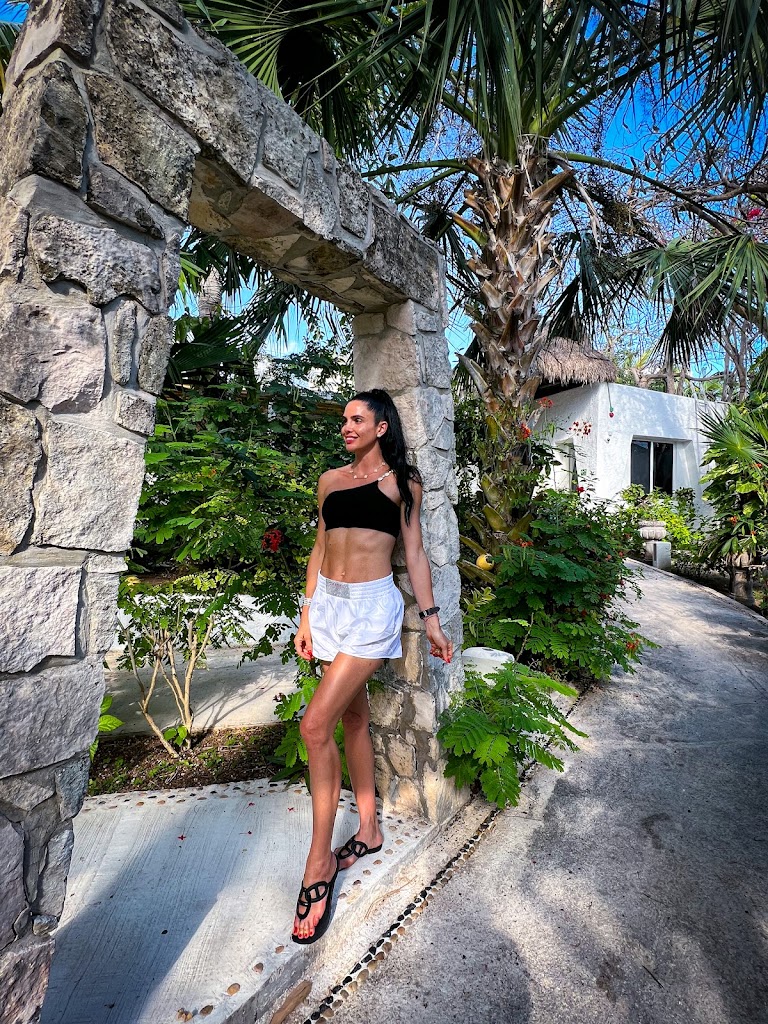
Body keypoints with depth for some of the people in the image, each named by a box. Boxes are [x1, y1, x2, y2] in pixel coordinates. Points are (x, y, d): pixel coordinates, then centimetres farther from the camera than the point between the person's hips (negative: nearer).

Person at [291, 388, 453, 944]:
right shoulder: (331, 479, 14)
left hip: (372, 606, -5)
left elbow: (414, 552, 4)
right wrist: (307, 616, 12)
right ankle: (369, 830, 32)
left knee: (317, 725, -12)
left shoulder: (402, 480, 3)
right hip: (329, 604, 5)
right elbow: (320, 548, 15)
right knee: (354, 718, 14)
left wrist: (431, 618, 1)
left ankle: (319, 863, 4)